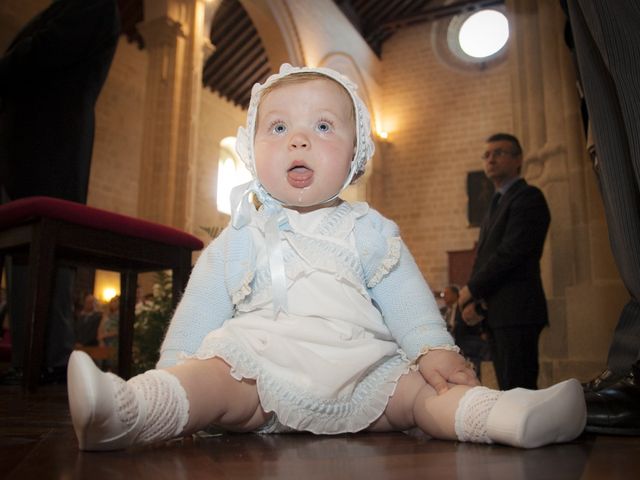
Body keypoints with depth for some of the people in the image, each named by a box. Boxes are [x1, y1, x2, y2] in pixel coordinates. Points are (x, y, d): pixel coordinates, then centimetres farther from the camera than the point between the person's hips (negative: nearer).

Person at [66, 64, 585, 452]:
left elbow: (404, 294, 7)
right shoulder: (241, 237, 13)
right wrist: (174, 368, 2)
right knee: (212, 377, -29)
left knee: (421, 388, -21)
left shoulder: (368, 230, 13)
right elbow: (202, 308, 11)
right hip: (260, 368, -1)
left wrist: (434, 348, -8)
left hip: (362, 375, 2)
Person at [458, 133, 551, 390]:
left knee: (518, 387, -8)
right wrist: (472, 301, 4)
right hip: (496, 314, 8)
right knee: (508, 387, 10)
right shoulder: (496, 204, 23)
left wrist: (472, 289, -8)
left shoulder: (528, 196, -4)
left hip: (517, 311, -8)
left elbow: (511, 252, -15)